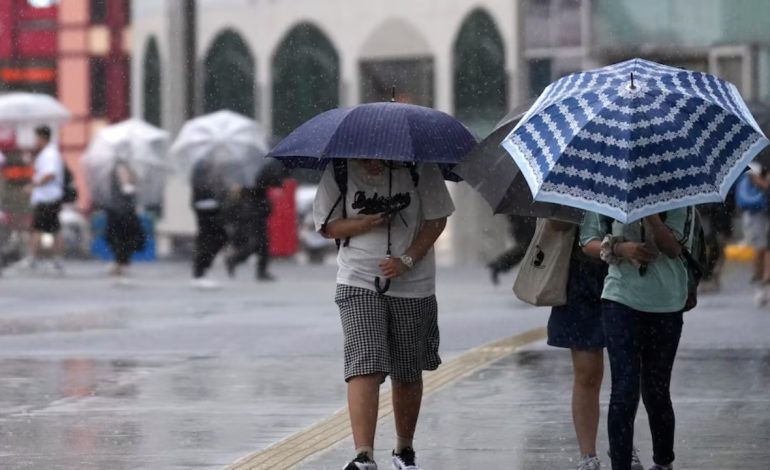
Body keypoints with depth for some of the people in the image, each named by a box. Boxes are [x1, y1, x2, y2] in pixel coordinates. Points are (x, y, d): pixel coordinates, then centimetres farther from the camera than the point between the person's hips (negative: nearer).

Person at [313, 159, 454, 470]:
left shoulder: (419, 167, -8)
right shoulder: (339, 172, -6)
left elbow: (436, 219, -2)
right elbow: (326, 226, 0)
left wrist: (407, 260, -15)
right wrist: (365, 224, -19)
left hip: (412, 285, 1)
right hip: (358, 283, -1)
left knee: (408, 374, 10)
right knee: (365, 366, -17)